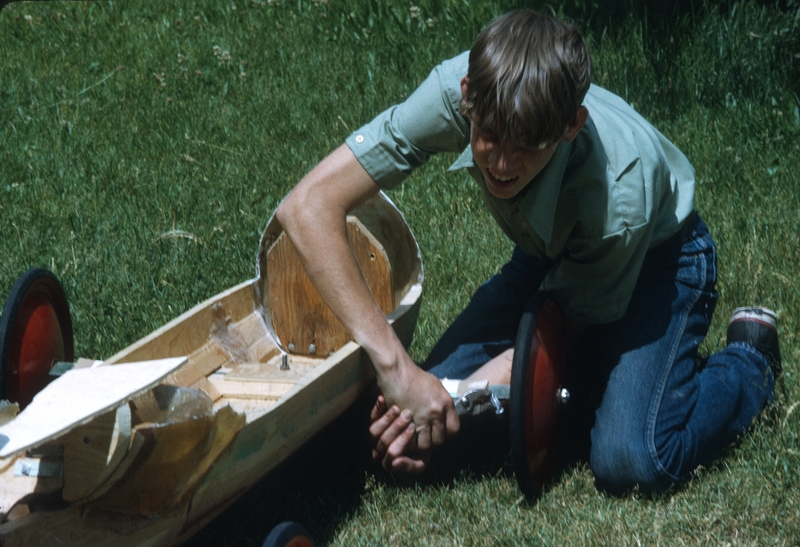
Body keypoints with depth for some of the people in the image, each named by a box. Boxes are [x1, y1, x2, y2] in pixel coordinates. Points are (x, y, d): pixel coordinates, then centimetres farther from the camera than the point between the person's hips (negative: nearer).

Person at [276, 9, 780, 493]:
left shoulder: (618, 192, -40)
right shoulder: (454, 92, -35)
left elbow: (562, 329, -23)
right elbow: (309, 206, -36)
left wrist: (458, 399, -35)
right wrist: (397, 368, -42)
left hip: (657, 256, -4)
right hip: (551, 254, 5)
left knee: (629, 461, -26)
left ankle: (748, 360, 5)